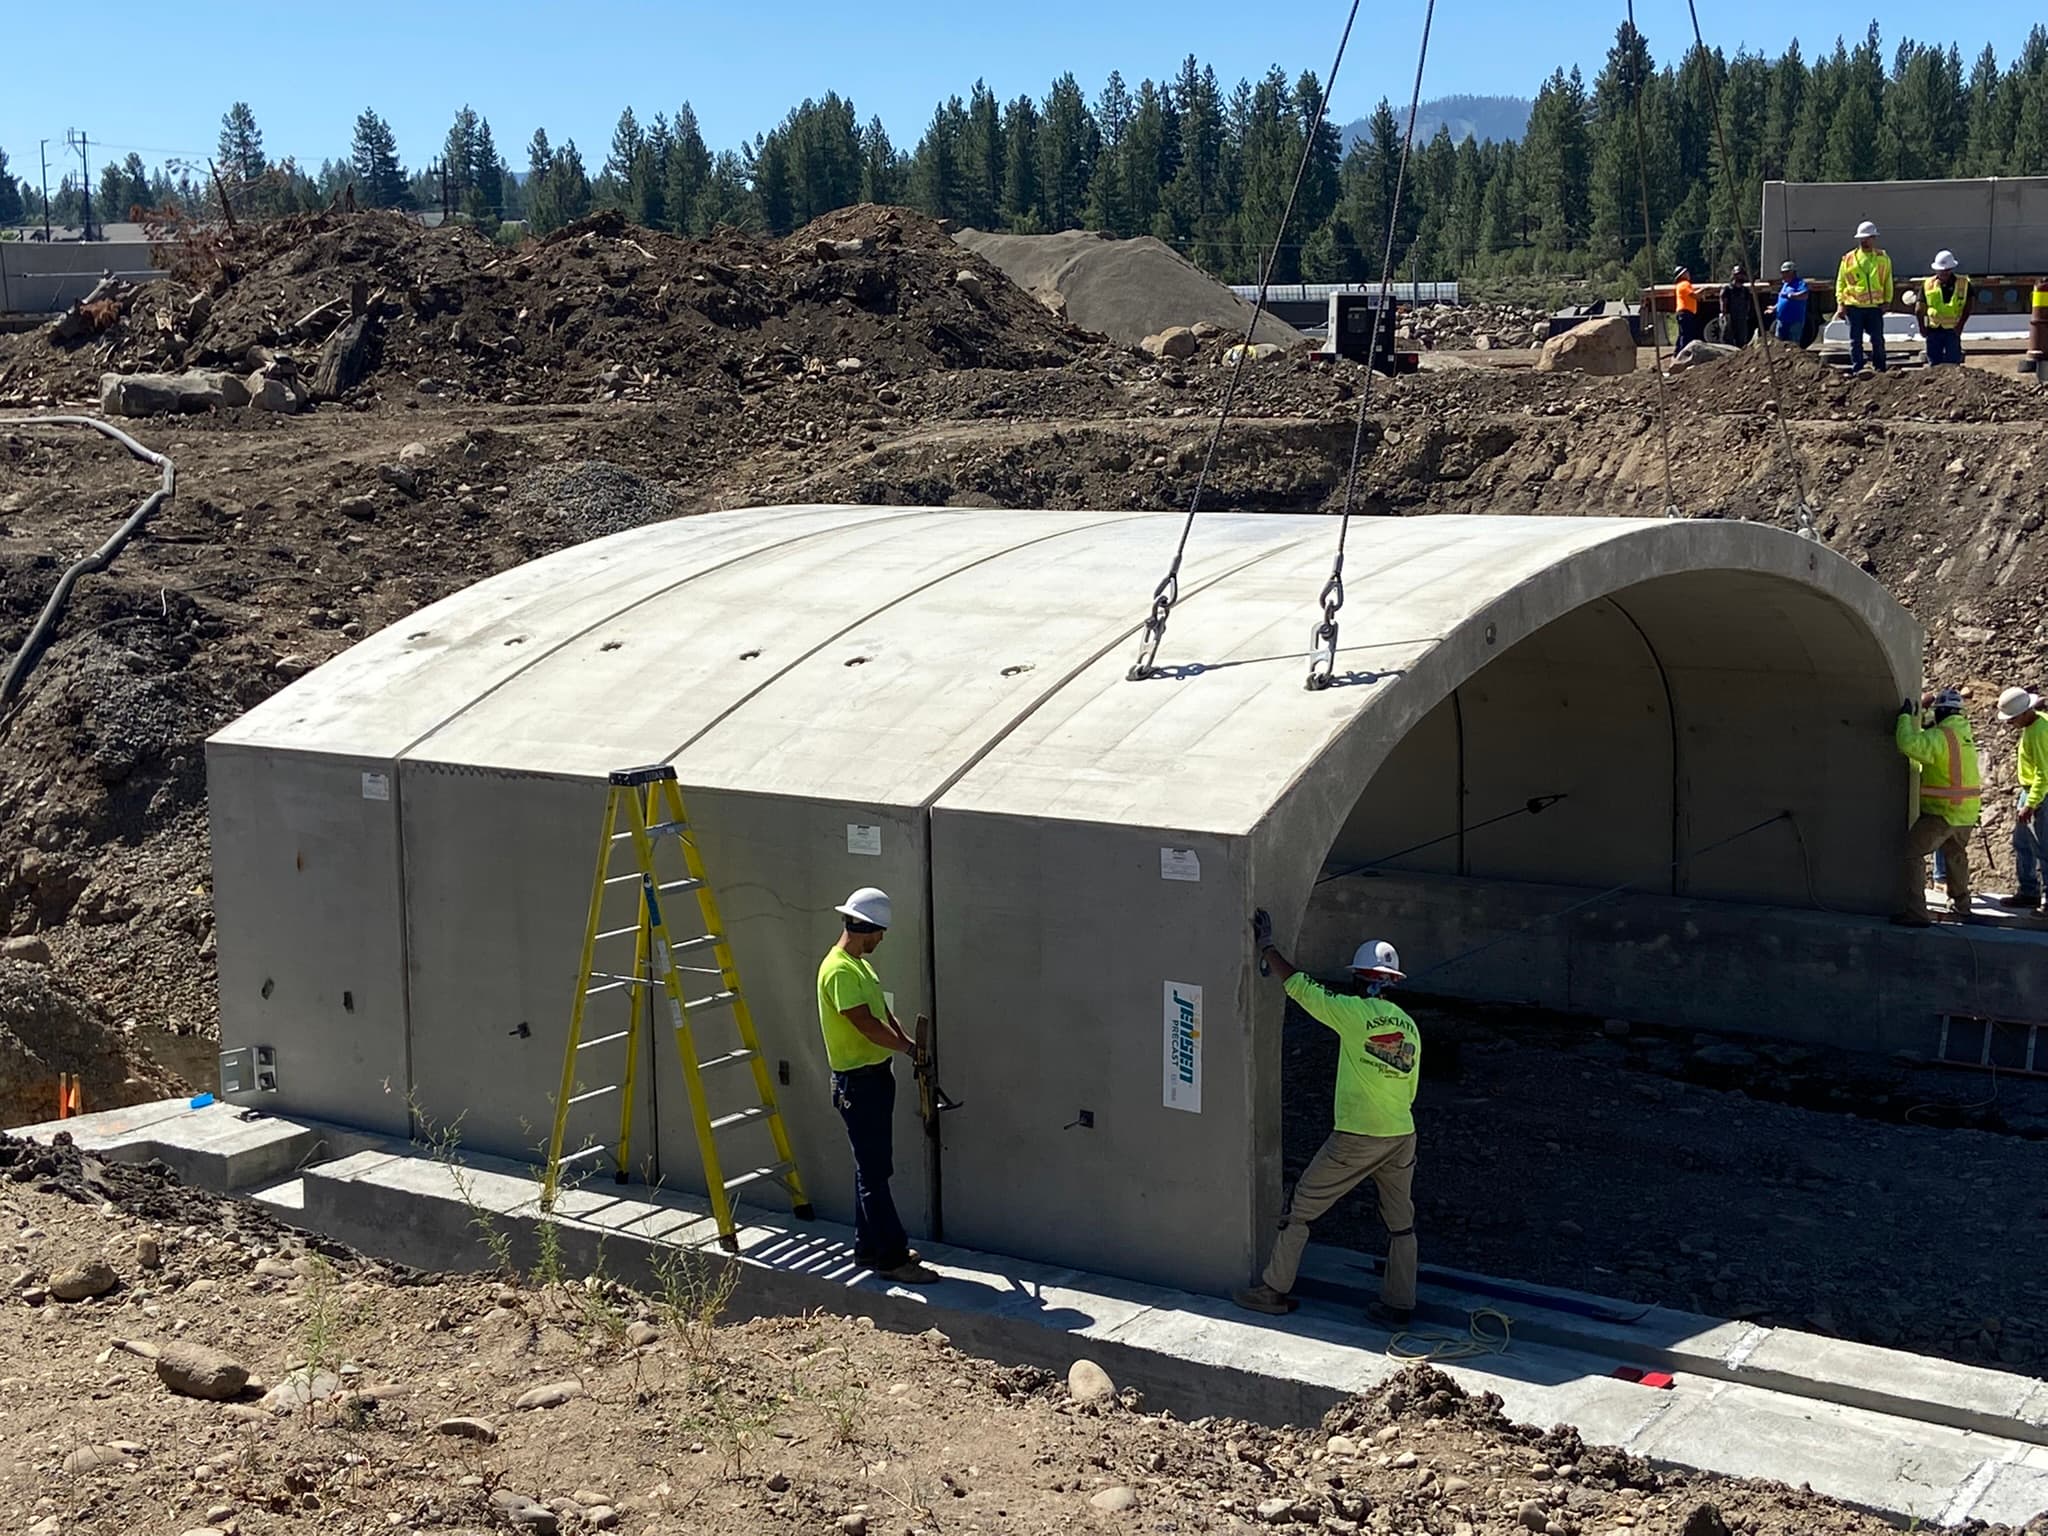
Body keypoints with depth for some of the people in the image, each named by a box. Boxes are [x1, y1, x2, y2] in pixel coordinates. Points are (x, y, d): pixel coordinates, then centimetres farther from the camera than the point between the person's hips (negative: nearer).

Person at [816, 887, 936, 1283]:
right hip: (858, 1082, -10)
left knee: (874, 1169, 16)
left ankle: (870, 1248, 24)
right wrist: (909, 1047, -13)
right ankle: (892, 1257, -2)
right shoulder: (839, 971, -19)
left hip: (876, 1076, 10)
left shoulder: (860, 964, 14)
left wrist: (907, 1043, 2)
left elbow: (883, 1013, 17)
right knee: (873, 1172, -5)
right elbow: (866, 1024, -24)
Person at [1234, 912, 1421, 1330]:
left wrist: (1266, 946, 7)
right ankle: (1399, 1306, 18)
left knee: (1301, 1206, 8)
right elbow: (1410, 1091, 13)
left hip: (1355, 1138, -5)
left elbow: (1298, 986, -4)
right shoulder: (1409, 1026, 7)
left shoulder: (1354, 1013, -11)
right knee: (1401, 1223, 16)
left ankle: (1274, 1291, 14)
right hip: (1402, 1138, 5)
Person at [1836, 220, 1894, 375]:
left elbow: (1888, 282, 12)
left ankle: (1880, 369, 13)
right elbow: (1840, 282, 5)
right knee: (1855, 340, 3)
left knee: (1877, 340, 5)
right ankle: (1856, 369, 9)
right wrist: (1841, 303, -3)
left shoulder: (1883, 259, 6)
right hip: (1854, 306, 0)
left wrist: (1887, 301, 3)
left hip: (1875, 306, 1)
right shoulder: (1849, 259, 2)